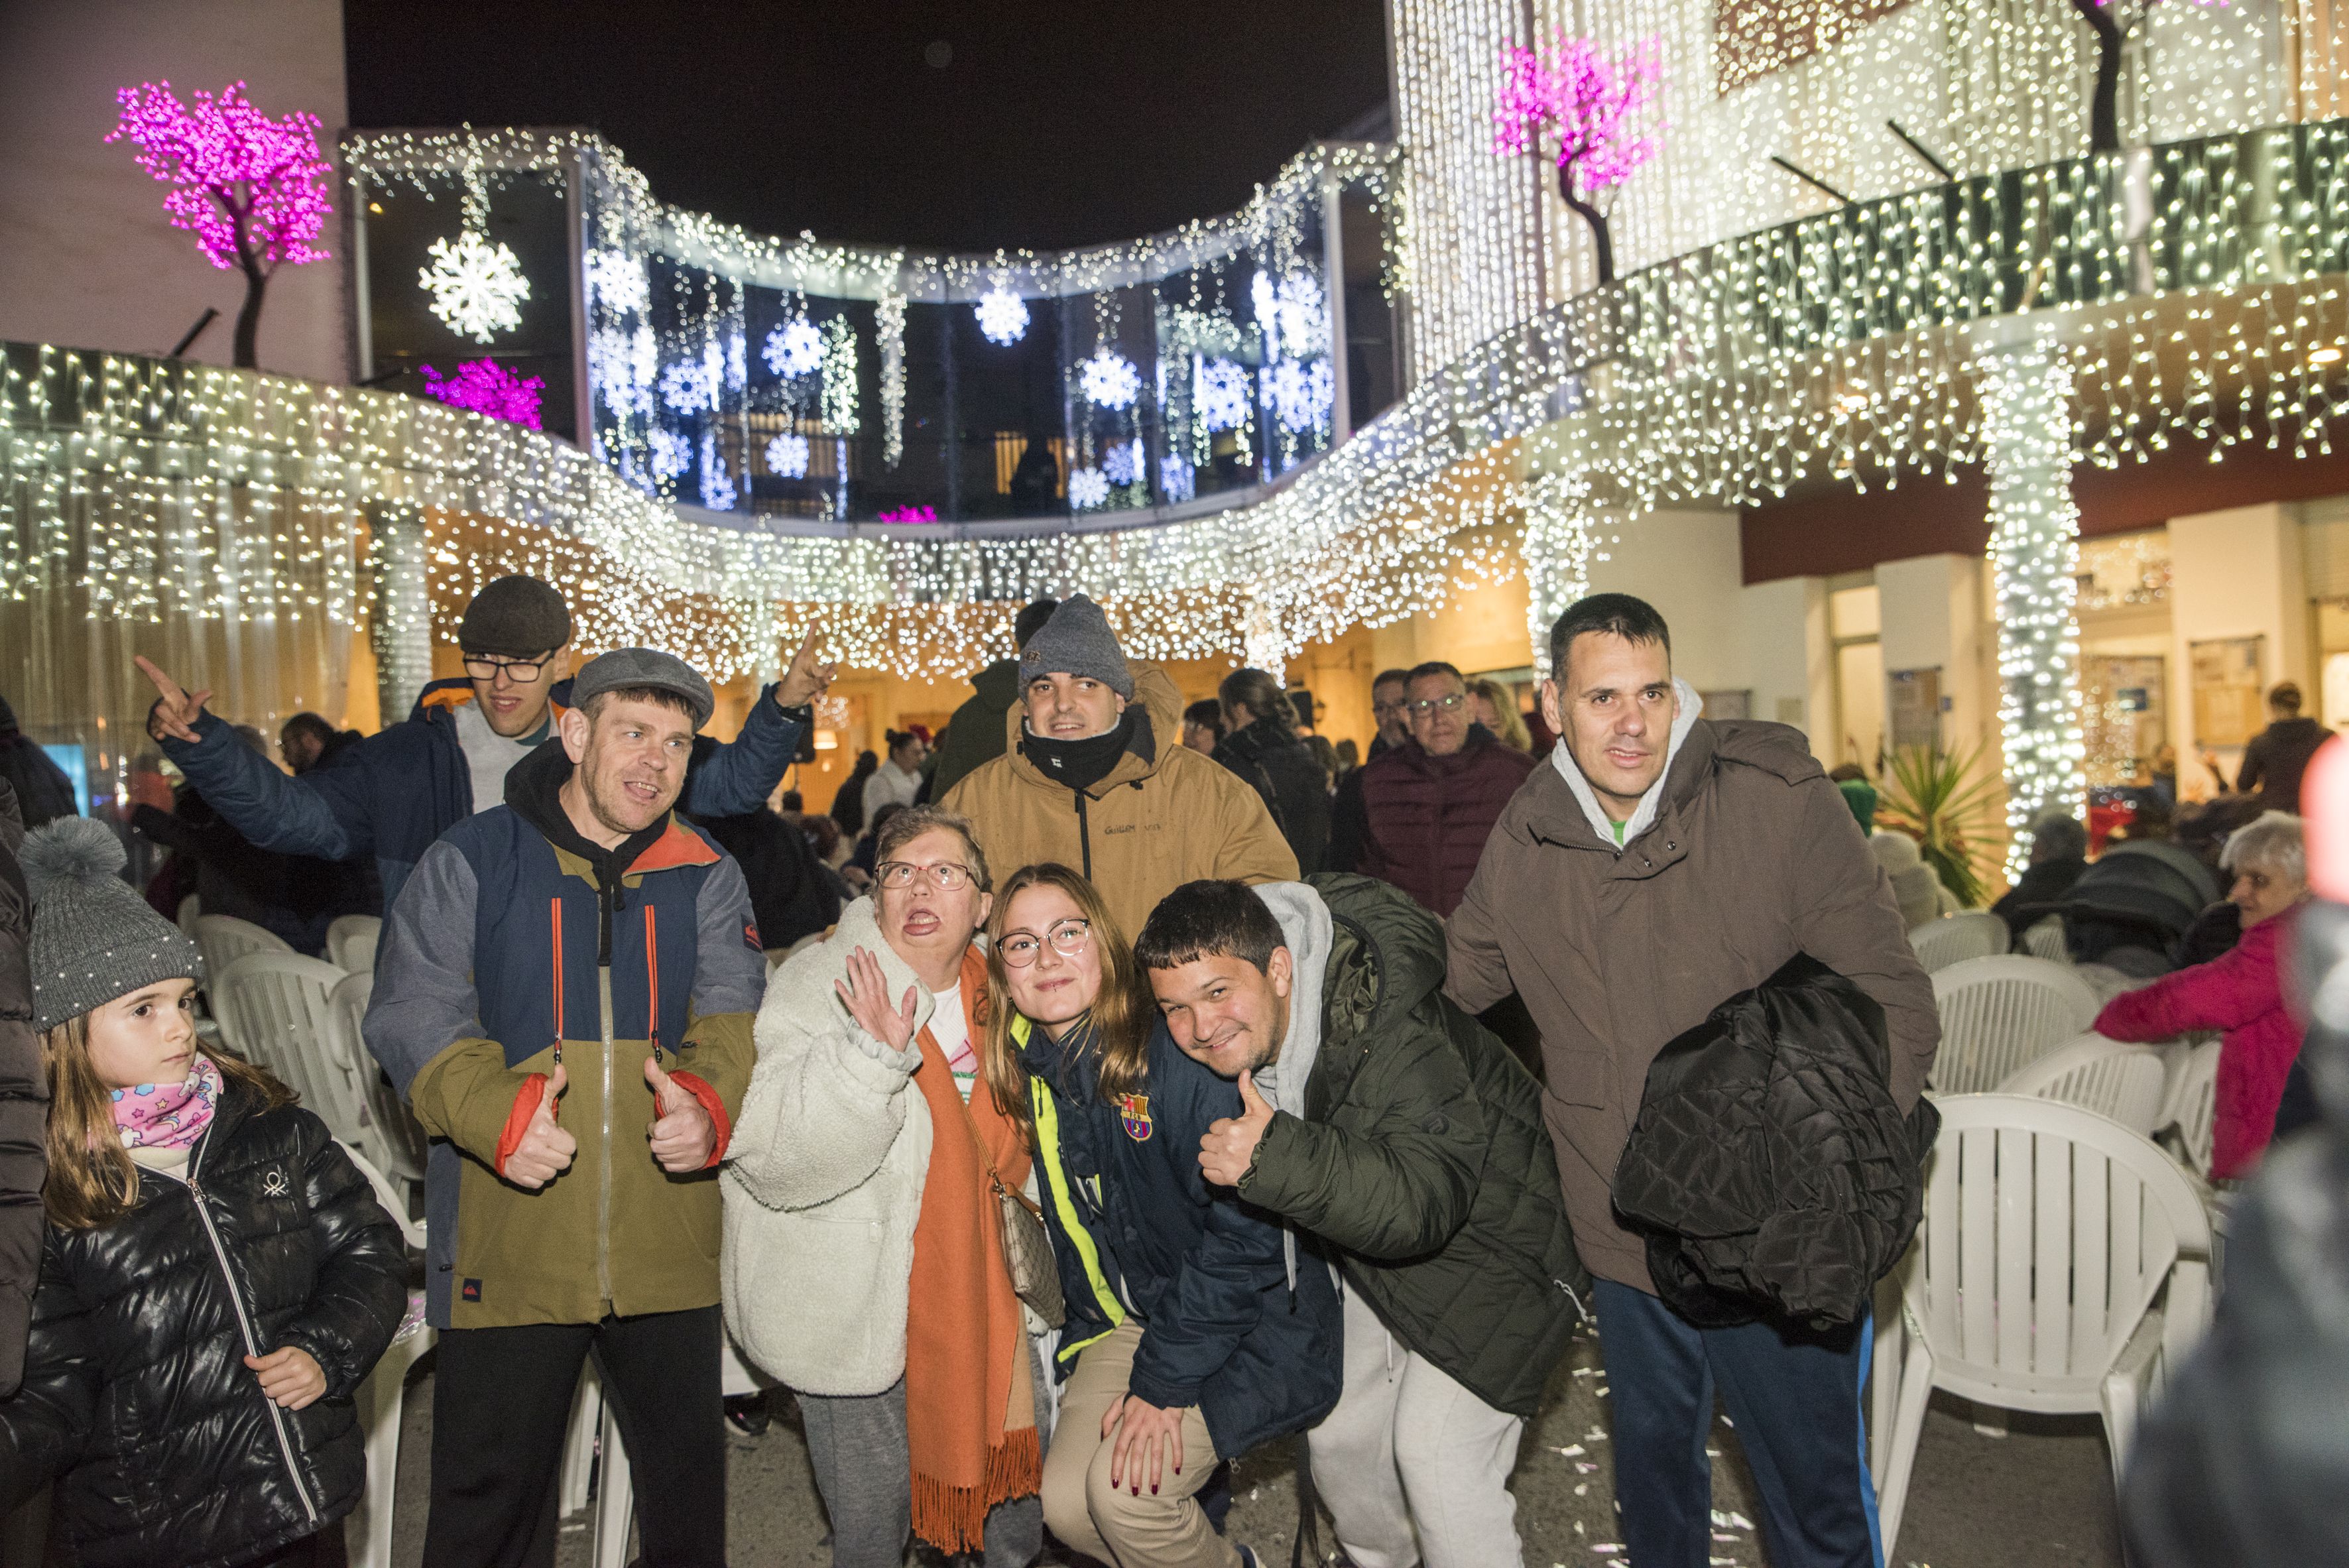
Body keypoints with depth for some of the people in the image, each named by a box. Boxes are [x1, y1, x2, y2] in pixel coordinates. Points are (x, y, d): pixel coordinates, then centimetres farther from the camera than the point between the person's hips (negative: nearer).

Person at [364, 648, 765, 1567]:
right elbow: (414, 1014, -6)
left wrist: (712, 1104, -21)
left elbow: (734, 1018, 0)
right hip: (508, 1241, -2)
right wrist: (493, 1113, -22)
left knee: (686, 1472, 17)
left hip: (670, 1243, 2)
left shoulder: (707, 879, 7)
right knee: (489, 1492, 11)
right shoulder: (471, 862, 1)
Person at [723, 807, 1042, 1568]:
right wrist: (871, 1054, -37)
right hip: (853, 1309, -6)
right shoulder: (817, 990, -16)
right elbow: (769, 1158, -29)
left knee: (1016, 1472, 16)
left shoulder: (987, 998, 4)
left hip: (970, 1299, 6)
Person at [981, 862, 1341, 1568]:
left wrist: (1164, 1378, -21)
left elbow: (1244, 1230, -24)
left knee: (1124, 1492, -19)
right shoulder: (1026, 1071, -2)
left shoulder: (1176, 1050, -24)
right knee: (1067, 1505, -4)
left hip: (1244, 1318, -6)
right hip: (1125, 1316, 7)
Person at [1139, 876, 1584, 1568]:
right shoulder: (1233, 1045, -13)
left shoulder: (1394, 1042, -37)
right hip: (1373, 1254, 8)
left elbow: (1423, 1204, -46)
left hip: (1485, 1246, -7)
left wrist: (1275, 1156, -55)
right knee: (1337, 1434, 16)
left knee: (1437, 1455, -12)